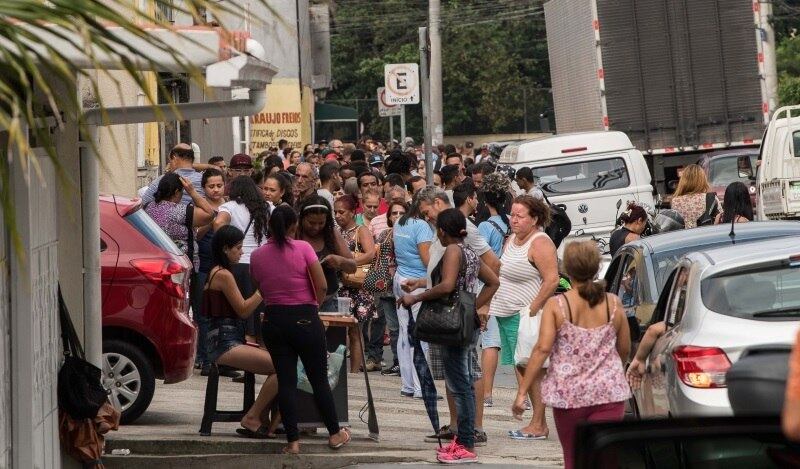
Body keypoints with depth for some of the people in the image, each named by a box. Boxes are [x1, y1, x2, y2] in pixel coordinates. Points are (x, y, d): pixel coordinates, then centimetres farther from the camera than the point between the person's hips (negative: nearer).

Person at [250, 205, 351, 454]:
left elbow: (261, 291, 7)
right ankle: (335, 434, 21)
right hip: (304, 318, -3)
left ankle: (293, 440, 4)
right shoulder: (303, 248, -11)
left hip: (273, 319, 3)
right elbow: (322, 286, -13)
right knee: (319, 379, 10)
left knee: (286, 381, 6)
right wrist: (315, 304, 5)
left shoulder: (257, 255, 0)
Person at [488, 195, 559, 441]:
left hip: (525, 316, -9)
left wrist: (532, 310, -21)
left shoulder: (540, 243, -13)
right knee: (520, 369, 9)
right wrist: (491, 303, 16)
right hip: (506, 315, 9)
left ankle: (538, 425, -5)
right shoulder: (512, 239, 16)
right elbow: (501, 274, 25)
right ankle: (536, 423, 13)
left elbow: (551, 281, -20)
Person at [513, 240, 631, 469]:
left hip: (568, 396, -1)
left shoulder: (556, 305, -6)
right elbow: (625, 349, 12)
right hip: (609, 394, 1)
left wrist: (522, 392, -10)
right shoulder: (613, 303, 2)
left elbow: (542, 349, -13)